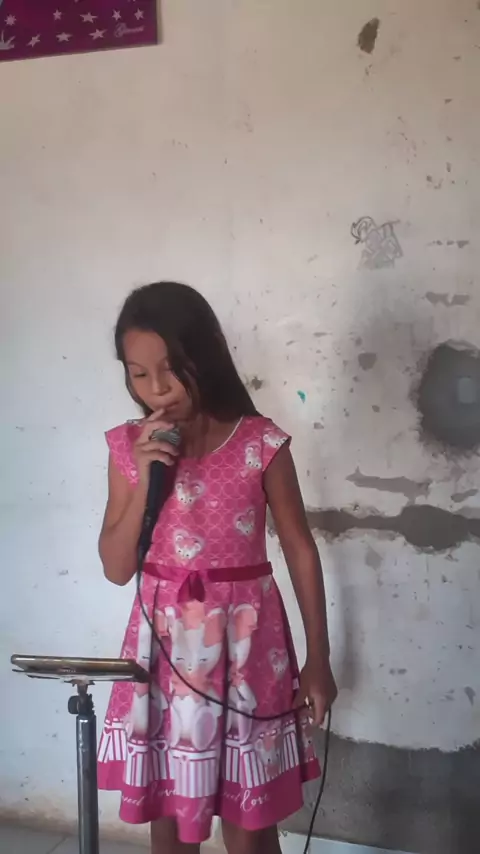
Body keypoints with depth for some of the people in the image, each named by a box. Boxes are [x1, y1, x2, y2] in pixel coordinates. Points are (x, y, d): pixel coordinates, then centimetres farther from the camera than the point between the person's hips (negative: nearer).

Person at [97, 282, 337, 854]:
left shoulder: (261, 444, -9)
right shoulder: (129, 447, -1)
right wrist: (145, 478, -14)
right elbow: (116, 568, -1)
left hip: (243, 641, -2)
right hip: (164, 642, 3)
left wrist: (318, 660, 1)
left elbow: (300, 551, -1)